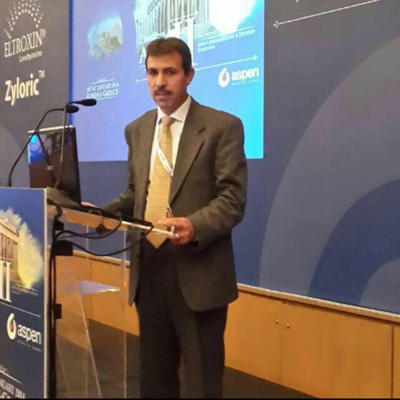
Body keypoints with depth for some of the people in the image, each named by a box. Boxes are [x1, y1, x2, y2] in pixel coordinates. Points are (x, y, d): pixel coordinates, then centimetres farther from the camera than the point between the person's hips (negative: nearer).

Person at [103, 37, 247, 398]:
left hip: (197, 271, -5)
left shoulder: (223, 126, -5)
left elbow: (232, 199, -11)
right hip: (148, 267, 6)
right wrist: (103, 212, 1)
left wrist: (194, 226, -28)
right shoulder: (136, 130, 13)